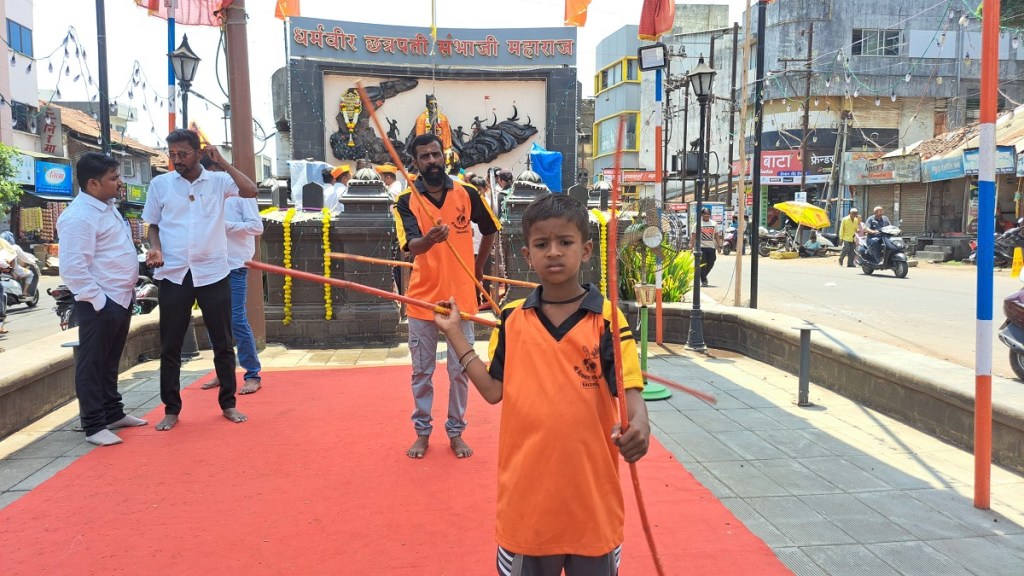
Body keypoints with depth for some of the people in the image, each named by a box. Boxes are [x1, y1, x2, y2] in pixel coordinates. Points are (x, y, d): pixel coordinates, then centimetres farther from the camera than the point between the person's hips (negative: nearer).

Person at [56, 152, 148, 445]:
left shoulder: (107, 207, 13)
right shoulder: (79, 216, -18)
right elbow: (73, 268, -24)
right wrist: (98, 300, -22)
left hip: (121, 298, 10)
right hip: (99, 303, -9)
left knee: (111, 361, 19)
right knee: (92, 364, 1)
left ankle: (113, 413, 32)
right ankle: (93, 426, 10)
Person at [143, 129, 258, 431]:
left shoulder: (218, 180, 1)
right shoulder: (159, 184, 4)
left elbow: (251, 191, -15)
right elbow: (153, 225, 10)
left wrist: (222, 162, -12)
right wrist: (155, 248, -8)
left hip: (213, 273, -1)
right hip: (174, 275, 1)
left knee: (222, 342, 7)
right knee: (170, 345, 6)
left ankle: (228, 403, 20)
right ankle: (171, 409, 18)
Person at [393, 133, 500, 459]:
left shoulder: (467, 194, -2)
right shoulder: (406, 201, -5)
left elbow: (490, 230, 14)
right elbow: (411, 246, -20)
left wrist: (478, 268, 18)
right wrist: (429, 239, -42)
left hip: (460, 296, 1)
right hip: (423, 297, 0)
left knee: (460, 370, 9)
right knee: (421, 371, 10)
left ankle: (456, 432, 24)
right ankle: (422, 432, 25)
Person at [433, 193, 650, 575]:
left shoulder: (608, 318, -7)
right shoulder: (512, 319, 0)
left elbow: (629, 389, -11)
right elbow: (494, 390, 2)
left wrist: (638, 425, -33)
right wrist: (455, 334, 2)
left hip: (591, 490, -2)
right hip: (526, 489, 2)